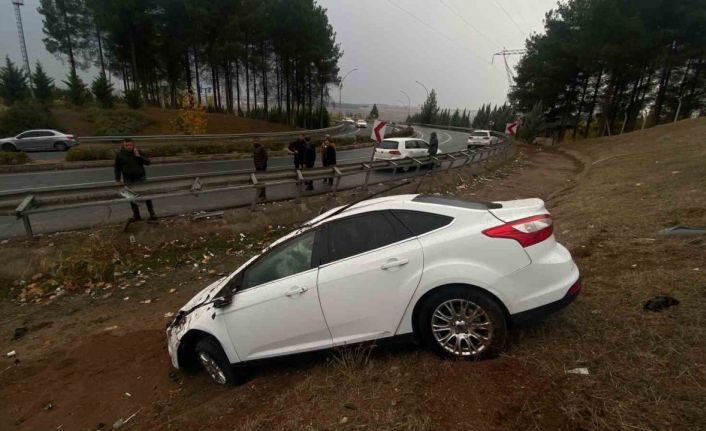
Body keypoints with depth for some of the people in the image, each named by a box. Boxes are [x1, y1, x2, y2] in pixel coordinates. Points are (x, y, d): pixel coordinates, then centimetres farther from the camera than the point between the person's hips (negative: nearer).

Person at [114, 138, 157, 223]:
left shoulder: (138, 152, -1)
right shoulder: (119, 155, -1)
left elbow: (147, 162, -5)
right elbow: (117, 168, 7)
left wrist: (139, 156, -17)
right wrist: (118, 179, 4)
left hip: (141, 178, -1)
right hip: (129, 180, 1)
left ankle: (152, 215, 9)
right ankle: (136, 215, 21)